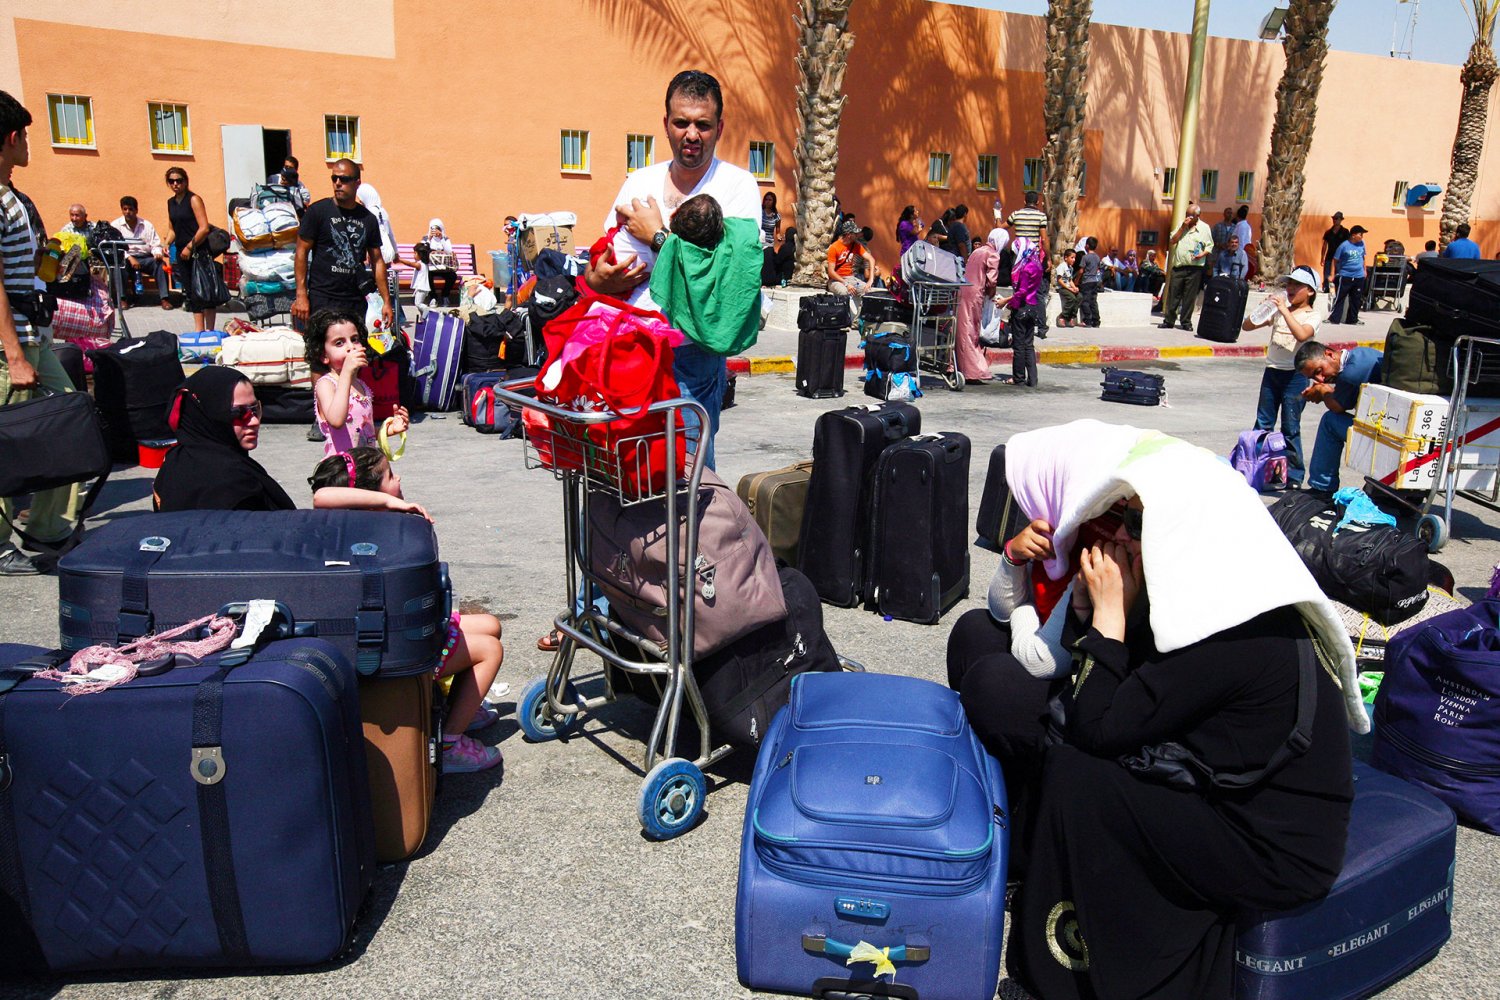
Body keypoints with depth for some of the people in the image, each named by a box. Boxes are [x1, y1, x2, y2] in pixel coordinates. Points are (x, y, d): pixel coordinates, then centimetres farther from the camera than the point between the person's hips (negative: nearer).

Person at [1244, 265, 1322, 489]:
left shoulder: (1311, 315, -5)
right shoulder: (1278, 311, 10)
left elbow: (1302, 335, -27)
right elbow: (1246, 326, 9)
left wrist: (1284, 310, -25)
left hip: (1295, 375, -5)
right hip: (1272, 370, 5)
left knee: (1291, 428, -3)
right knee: (1262, 424, 9)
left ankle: (1294, 475, 4)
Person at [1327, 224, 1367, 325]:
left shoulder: (1362, 244, 3)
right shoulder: (1344, 245, -10)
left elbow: (1363, 257, 19)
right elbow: (1335, 260, -4)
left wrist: (1364, 270, 20)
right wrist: (1333, 274, -5)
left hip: (1359, 276, 5)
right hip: (1345, 276, -4)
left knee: (1356, 299, 9)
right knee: (1340, 297, -3)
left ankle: (1352, 319, 19)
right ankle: (1333, 318, 1)